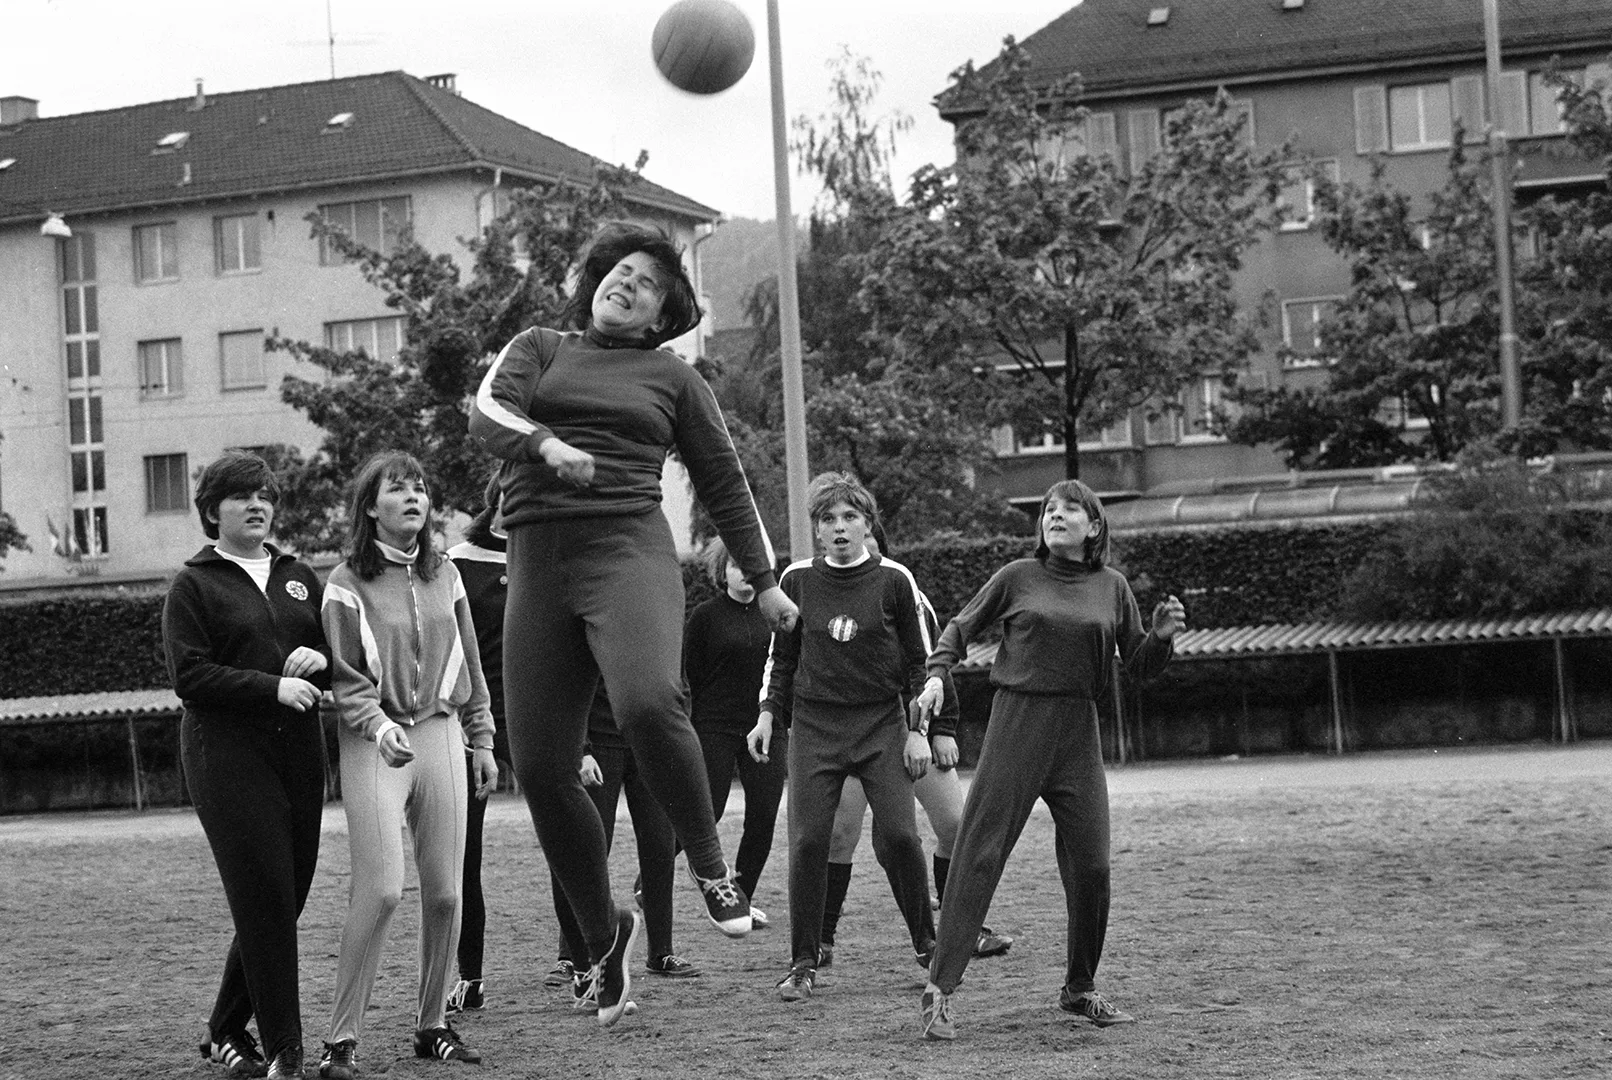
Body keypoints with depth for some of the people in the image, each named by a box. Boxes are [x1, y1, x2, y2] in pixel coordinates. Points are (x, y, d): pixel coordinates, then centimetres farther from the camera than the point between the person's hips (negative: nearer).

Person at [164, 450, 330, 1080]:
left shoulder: (297, 577, 18)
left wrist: (321, 660, -3)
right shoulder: (193, 586, 1)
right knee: (266, 901, -11)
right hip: (227, 756, -6)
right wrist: (273, 686, -17)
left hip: (298, 752, 6)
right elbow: (189, 675, -9)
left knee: (286, 899, 6)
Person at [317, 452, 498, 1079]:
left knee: (445, 891, 4)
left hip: (440, 735, 5)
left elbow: (469, 667, 17)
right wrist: (379, 725, -22)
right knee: (381, 889, -15)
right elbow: (345, 677, -6)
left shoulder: (444, 575, 11)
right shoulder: (347, 583, -3)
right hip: (373, 742, -5)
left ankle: (433, 1026, 18)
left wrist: (482, 741, 17)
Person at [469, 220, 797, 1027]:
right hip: (538, 564, 2)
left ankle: (709, 864, -8)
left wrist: (763, 581, 26)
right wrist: (544, 443, -24)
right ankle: (604, 935, 17)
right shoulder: (539, 350, 17)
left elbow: (722, 480, 24)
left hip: (628, 547, -2)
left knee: (648, 702, -32)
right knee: (539, 769, -3)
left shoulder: (671, 377, 17)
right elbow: (487, 413, -3)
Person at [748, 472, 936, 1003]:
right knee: (808, 841, -8)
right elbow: (781, 655, 15)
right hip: (815, 725, 1)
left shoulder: (893, 579, -1)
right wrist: (767, 715, 5)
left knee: (898, 835, -12)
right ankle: (802, 965, 1)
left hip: (882, 724, -1)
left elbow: (921, 659, 4)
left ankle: (926, 945, 8)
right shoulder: (798, 579, 3)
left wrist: (919, 730, -1)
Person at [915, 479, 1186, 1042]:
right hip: (1017, 722, -2)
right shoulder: (1018, 576, 3)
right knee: (979, 854, -8)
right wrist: (937, 673, -4)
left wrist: (1161, 636, -7)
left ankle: (1080, 990, 20)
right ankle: (939, 989, -8)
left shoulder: (1112, 587, 9)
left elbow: (1139, 667, 12)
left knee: (1091, 866, 1)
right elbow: (961, 626, 12)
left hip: (1078, 732, 3)